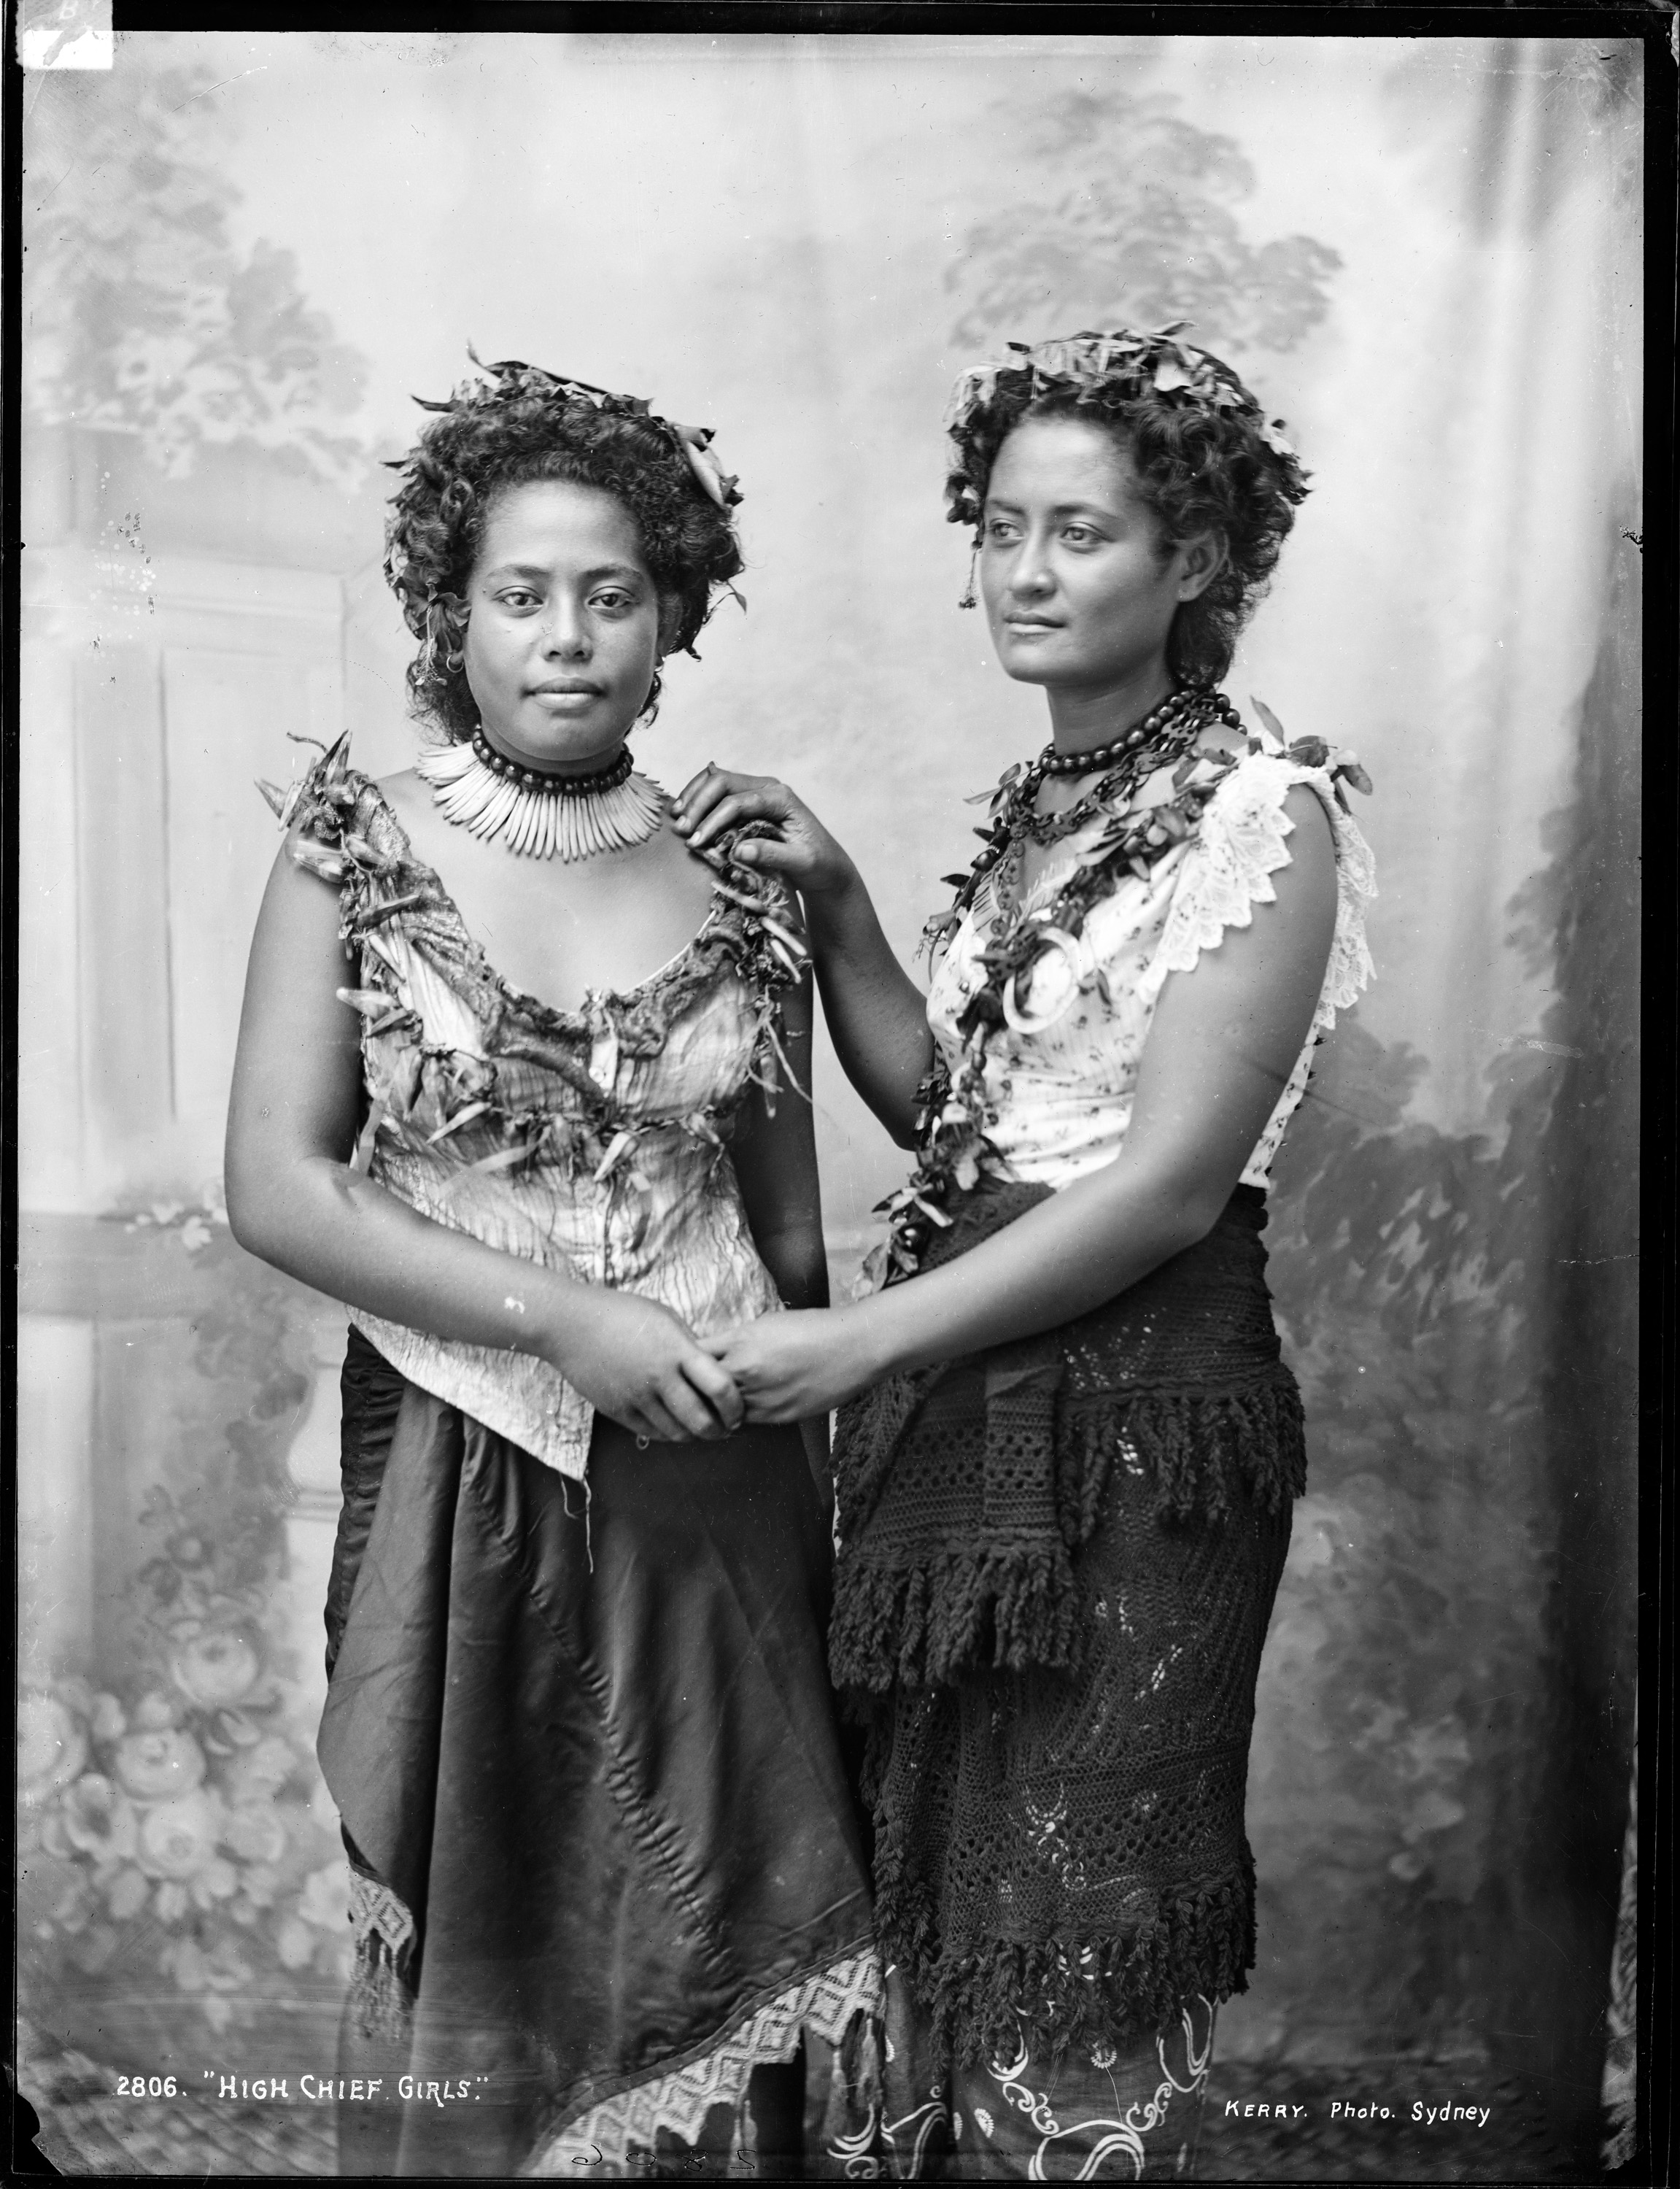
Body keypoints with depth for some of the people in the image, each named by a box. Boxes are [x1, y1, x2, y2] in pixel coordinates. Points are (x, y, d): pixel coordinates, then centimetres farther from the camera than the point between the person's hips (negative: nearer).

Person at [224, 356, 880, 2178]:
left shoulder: (737, 884, 2)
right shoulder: (359, 851, -3)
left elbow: (791, 1238, 9)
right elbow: (275, 1186, -8)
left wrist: (814, 1523, 12)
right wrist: (558, 1315, -17)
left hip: (711, 1494, 2)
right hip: (458, 1480, -1)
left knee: (697, 1953, 11)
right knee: (476, 1964, 12)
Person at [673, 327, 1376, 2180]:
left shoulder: (1260, 809, -11)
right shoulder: (1033, 806, 12)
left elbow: (1173, 1184, -17)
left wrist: (859, 1342, -17)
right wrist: (831, 899, 1)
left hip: (1134, 1420, -7)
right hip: (955, 1404, 7)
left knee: (1073, 1948, 5)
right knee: (935, 1901, 16)